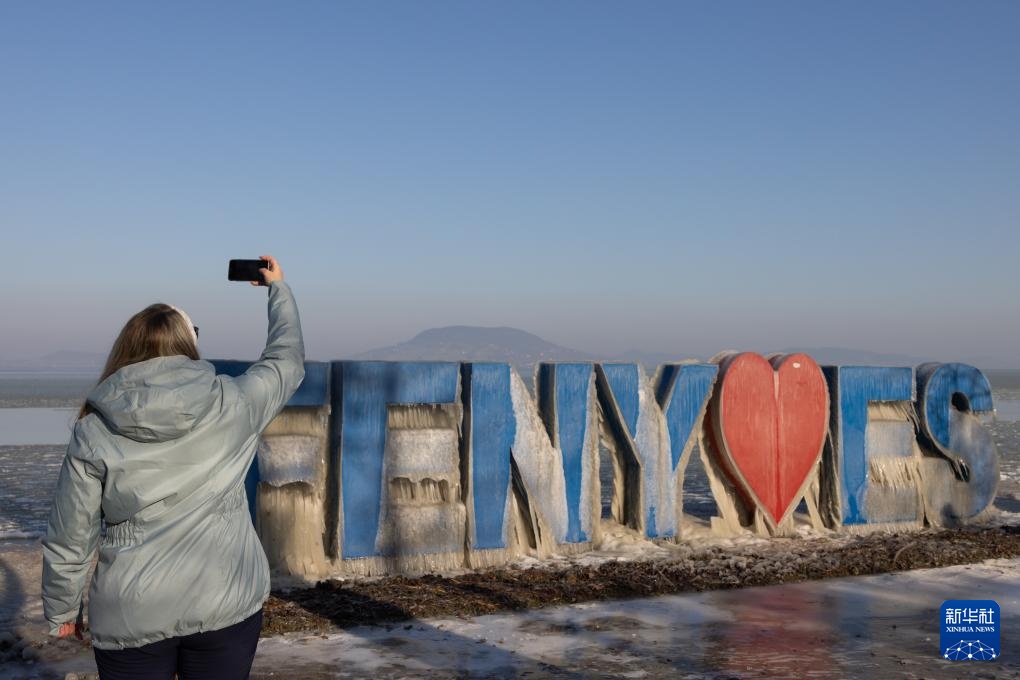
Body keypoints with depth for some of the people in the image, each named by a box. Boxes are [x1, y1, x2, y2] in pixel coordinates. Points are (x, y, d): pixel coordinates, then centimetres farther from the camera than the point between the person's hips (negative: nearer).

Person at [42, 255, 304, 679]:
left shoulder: (93, 432, -6)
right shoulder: (233, 406, -6)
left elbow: (68, 540, -2)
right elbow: (288, 358, 13)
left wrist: (61, 610, 14)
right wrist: (278, 287, 27)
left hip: (132, 616, 0)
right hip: (227, 604, 0)